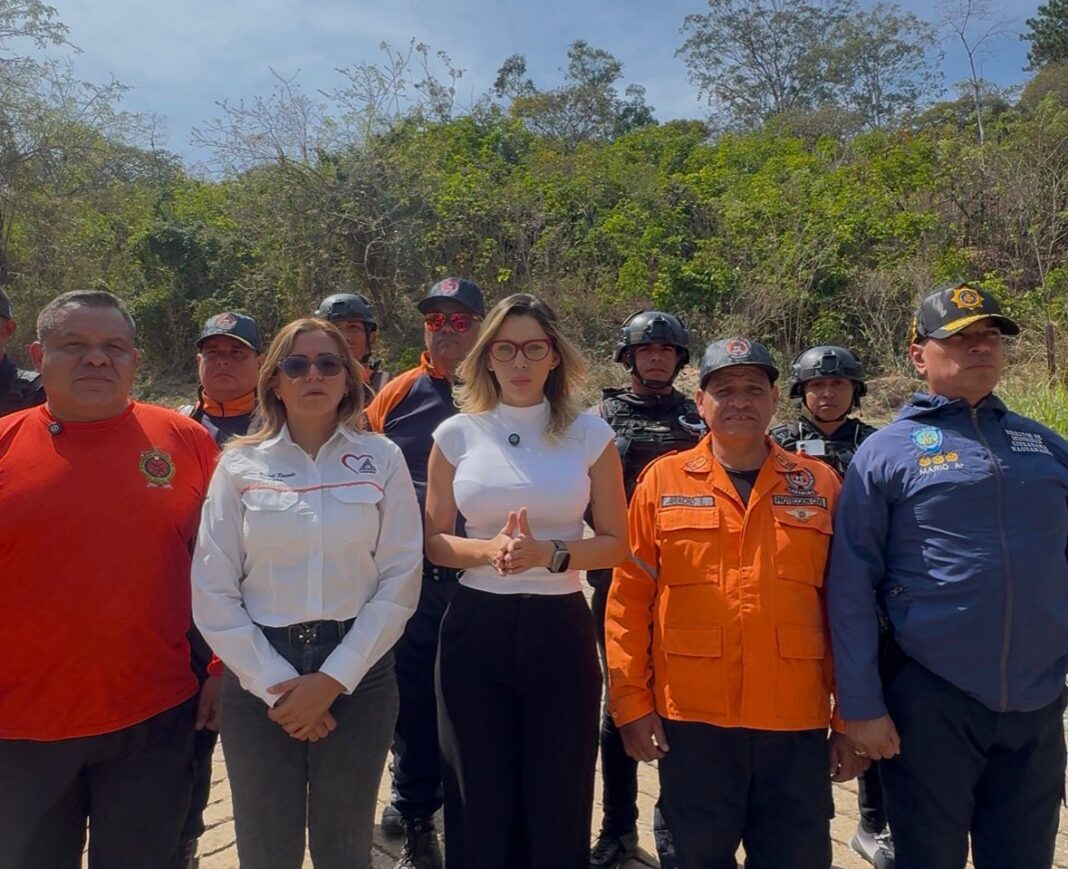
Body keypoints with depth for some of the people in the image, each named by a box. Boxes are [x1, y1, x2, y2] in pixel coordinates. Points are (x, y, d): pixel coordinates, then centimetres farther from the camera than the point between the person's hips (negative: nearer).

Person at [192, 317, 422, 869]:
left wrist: (334, 679, -10)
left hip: (357, 672, 0)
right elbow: (213, 592, -3)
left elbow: (400, 581, -5)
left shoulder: (381, 459, -2)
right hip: (260, 675, 1)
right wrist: (275, 686, -8)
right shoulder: (240, 464, -1)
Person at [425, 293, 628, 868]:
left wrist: (548, 554, -16)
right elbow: (433, 541, 5)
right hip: (475, 628, 1)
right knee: (479, 806, 13)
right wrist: (489, 550, -15)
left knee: (559, 804, 10)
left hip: (560, 629, -1)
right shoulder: (456, 434, 1)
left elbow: (615, 542, 1)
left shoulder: (589, 434, -1)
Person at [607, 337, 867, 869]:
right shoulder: (662, 480, 0)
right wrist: (631, 700, -3)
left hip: (796, 723, 1)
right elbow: (630, 598, 0)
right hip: (692, 720, -1)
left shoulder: (819, 484, 4)